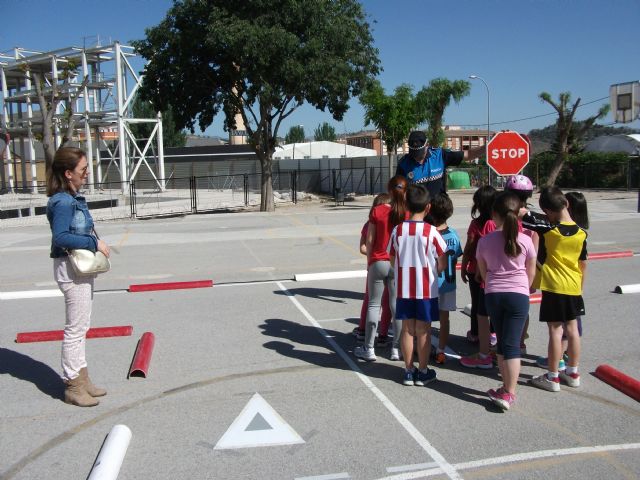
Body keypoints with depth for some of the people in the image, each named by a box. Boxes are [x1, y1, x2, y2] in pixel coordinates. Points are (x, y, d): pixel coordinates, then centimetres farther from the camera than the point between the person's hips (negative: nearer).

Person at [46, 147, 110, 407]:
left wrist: (95, 245, 1)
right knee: (75, 329, -1)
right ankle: (73, 387, 11)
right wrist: (94, 243, -22)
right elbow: (60, 237, -26)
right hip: (71, 269, -10)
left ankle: (81, 378, 30)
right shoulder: (63, 202, -18)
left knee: (81, 327, 18)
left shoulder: (73, 198, 10)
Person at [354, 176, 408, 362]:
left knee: (373, 304, 8)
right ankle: (396, 349, 15)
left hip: (378, 262, 0)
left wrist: (369, 262, 9)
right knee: (396, 305, 9)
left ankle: (368, 349, 12)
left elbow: (370, 241, -3)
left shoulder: (377, 211, -7)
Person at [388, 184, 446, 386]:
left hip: (404, 288, 2)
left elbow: (392, 260, 3)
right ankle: (423, 372, 17)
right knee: (423, 330, 8)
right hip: (426, 289, -2)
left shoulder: (398, 230, -4)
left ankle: (408, 371, 19)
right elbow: (442, 263, -6)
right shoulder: (431, 231, -12)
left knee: (407, 329, 11)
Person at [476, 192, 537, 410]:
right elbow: (531, 272, 6)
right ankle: (508, 393, -2)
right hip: (518, 294, -1)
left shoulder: (485, 241, -3)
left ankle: (507, 388, 22)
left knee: (502, 342, 15)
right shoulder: (525, 240, -5)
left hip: (493, 294, 2)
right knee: (512, 344, 0)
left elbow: (483, 272, 7)